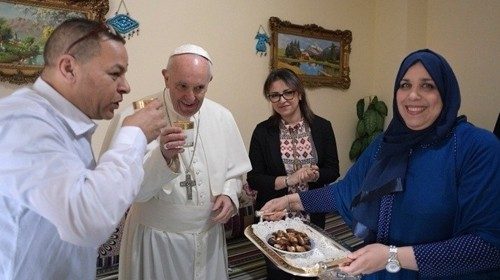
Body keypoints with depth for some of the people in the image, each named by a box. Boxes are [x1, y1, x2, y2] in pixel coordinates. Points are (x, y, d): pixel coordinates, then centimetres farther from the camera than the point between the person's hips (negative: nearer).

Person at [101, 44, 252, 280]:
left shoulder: (222, 117, -2)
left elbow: (234, 171, 9)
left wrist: (228, 194, -10)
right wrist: (163, 156, -35)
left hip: (209, 237, 4)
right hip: (155, 241, -4)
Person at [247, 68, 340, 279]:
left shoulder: (322, 127, -4)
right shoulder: (263, 131, -8)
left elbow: (333, 172, -1)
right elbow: (253, 179, -9)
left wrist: (315, 175, -22)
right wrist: (289, 180, -23)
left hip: (312, 216, 1)